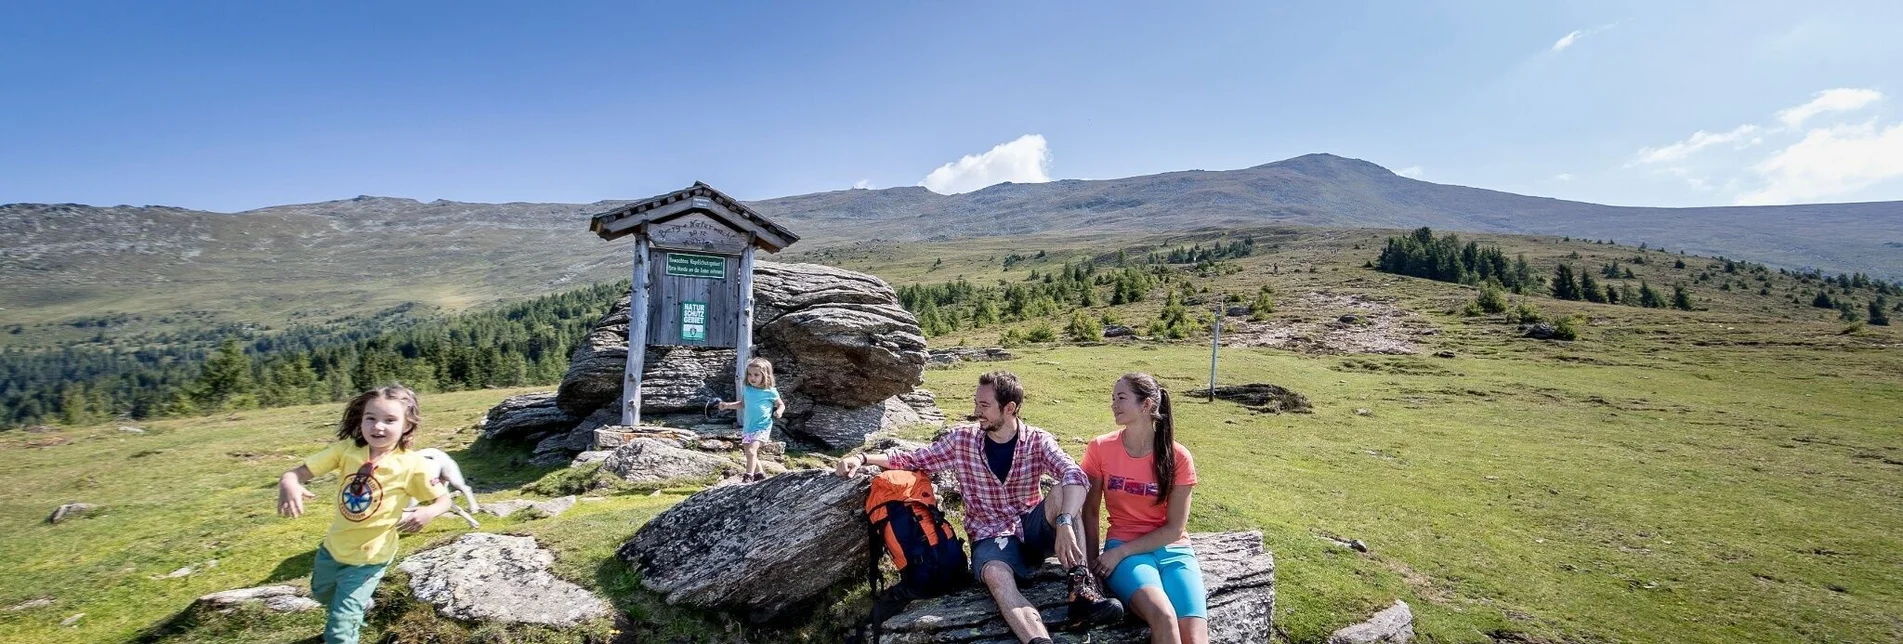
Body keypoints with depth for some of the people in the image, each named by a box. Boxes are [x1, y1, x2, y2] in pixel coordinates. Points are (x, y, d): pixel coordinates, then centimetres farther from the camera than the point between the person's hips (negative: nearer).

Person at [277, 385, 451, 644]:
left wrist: (429, 512, -35)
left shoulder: (412, 465, -23)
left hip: (369, 557, -5)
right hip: (333, 546, 5)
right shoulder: (347, 449, -13)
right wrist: (288, 484, -35)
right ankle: (359, 604, 63)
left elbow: (443, 498, -14)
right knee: (321, 594, 34)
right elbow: (298, 472, -12)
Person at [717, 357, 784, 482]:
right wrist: (727, 405, 8)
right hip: (747, 426, 6)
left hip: (762, 427, -6)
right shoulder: (746, 389, 3)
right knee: (748, 452, 15)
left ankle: (748, 476, -16)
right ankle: (760, 473, 34)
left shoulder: (770, 392, -10)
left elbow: (781, 405, 4)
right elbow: (742, 404, 20)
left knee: (751, 450, -22)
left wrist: (779, 411, -17)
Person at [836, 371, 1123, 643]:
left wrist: (1064, 523, -44)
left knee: (1062, 493, -30)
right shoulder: (961, 439, -2)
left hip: (1032, 528, 1)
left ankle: (1082, 590, -35)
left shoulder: (1038, 441, -7)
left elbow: (1075, 476, -25)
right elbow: (913, 459, 6)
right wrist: (863, 458, -9)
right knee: (996, 576, -37)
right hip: (991, 535, 0)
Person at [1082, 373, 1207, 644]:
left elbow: (1174, 529, -4)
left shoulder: (1178, 457, -5)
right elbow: (1090, 511, 4)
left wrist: (1119, 552, -11)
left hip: (1173, 550, 1)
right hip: (1124, 550, -1)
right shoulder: (1100, 448, -3)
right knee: (1164, 617, -30)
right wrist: (1093, 563, -3)